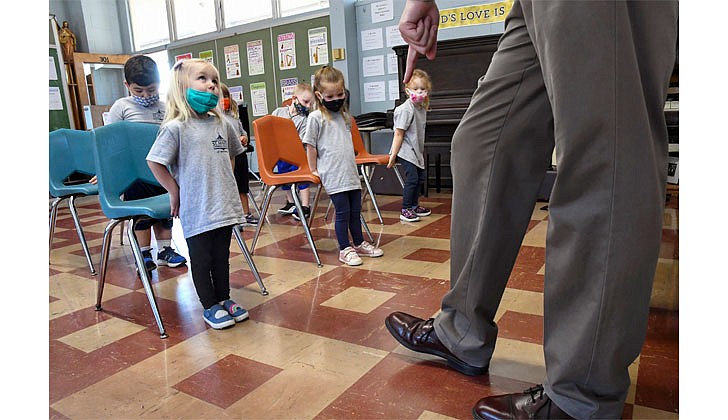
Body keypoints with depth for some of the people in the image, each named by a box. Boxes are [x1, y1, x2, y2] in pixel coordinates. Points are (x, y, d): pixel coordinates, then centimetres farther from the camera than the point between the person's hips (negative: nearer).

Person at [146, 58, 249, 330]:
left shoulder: (222, 124, 5)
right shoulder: (175, 128, -12)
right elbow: (155, 162, -10)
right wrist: (175, 192, -7)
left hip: (224, 205, 5)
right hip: (196, 211, -5)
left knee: (222, 256, 18)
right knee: (201, 260, 9)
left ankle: (224, 299, 34)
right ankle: (210, 306, 24)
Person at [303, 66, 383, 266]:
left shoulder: (345, 116, 13)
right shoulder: (316, 117, -6)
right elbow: (310, 146, -4)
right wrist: (314, 171, -3)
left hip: (351, 172, 6)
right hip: (333, 175, -6)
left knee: (355, 211, 14)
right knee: (342, 212, -2)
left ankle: (359, 243, 29)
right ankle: (345, 249, 12)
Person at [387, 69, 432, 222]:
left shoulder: (422, 108, 7)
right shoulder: (405, 110, -19)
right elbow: (399, 134, -19)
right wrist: (393, 155, -18)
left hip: (417, 151, 9)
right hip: (406, 151, -9)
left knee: (421, 177, 14)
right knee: (412, 179, -12)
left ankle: (414, 206, 29)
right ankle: (405, 210, -2)